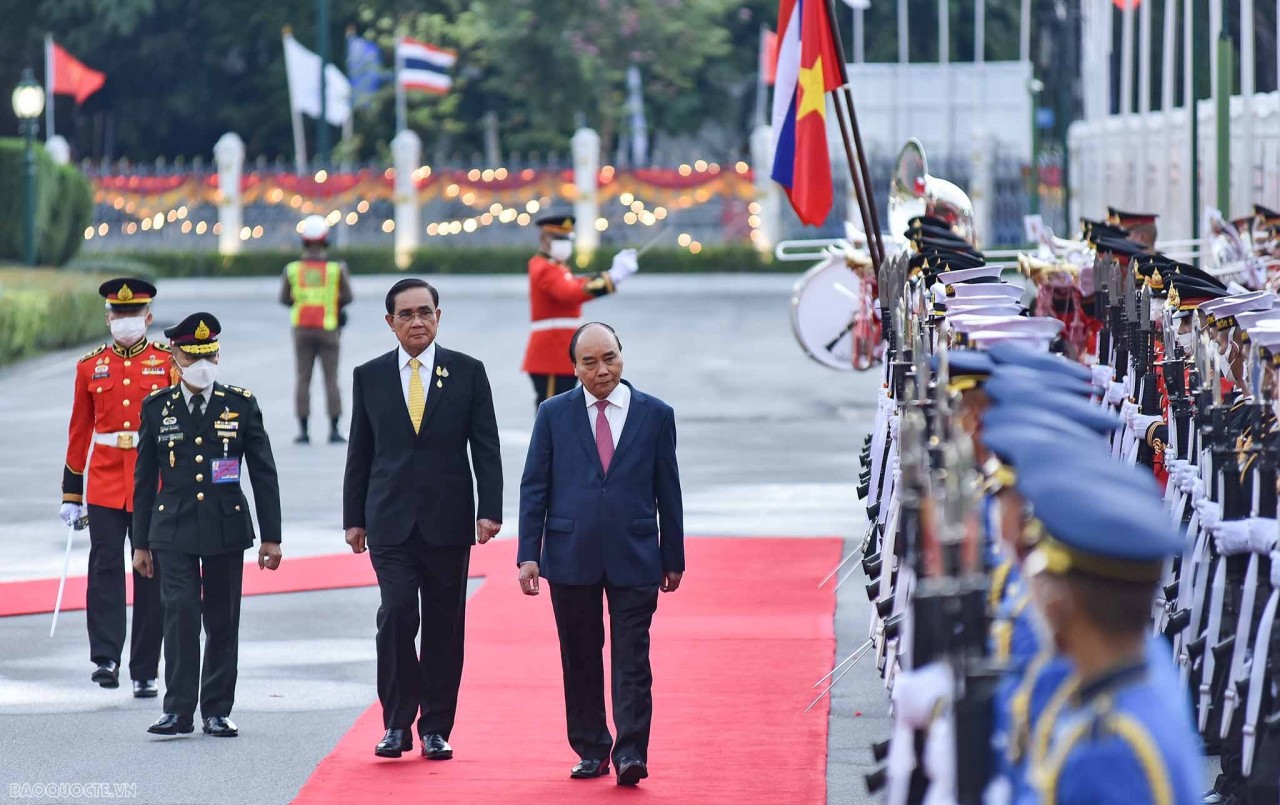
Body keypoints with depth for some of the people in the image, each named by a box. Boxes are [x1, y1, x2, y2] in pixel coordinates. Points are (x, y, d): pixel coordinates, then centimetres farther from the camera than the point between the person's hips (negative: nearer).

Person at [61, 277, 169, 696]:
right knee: (105, 567, -12)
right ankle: (106, 659, -16)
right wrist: (71, 494, 10)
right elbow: (79, 433, 11)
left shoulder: (169, 363, 2)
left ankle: (146, 672, 9)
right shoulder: (91, 367, 7)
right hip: (105, 485, 1)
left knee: (150, 577, 3)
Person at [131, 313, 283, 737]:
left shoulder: (241, 404, 3)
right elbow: (144, 479, 9)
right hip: (174, 531, -1)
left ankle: (217, 711, 12)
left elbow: (264, 474, 5)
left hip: (226, 528, 1)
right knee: (180, 614, -11)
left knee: (223, 621, 4)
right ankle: (178, 710, -7)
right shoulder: (157, 407, 4)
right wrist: (141, 542, 7)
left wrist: (271, 537, 1)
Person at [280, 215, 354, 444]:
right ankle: (334, 430, 0)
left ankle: (303, 431, 1)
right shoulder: (336, 268, -8)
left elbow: (285, 298, 4)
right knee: (331, 379, 4)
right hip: (328, 328, -1)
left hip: (302, 328, 1)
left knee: (303, 379, 5)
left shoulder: (293, 269, -3)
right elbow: (348, 297, -3)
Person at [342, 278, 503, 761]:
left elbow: (485, 447, 2)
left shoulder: (467, 372, 4)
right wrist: (353, 518, 6)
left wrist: (489, 510, -6)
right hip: (390, 520, 0)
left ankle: (436, 729, 13)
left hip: (447, 520, 0)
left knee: (443, 626, 3)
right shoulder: (370, 377, 7)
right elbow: (360, 453, 10)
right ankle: (398, 723, -3)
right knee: (397, 614, -14)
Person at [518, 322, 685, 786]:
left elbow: (668, 491, 8)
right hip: (572, 557, 1)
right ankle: (591, 751, 17)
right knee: (581, 661, 7)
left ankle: (630, 754, -9)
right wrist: (529, 554, -2)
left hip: (634, 558, -1)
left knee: (632, 660, -6)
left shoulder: (655, 414, 4)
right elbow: (534, 487, 5)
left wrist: (673, 557, 8)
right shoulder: (554, 414, 4)